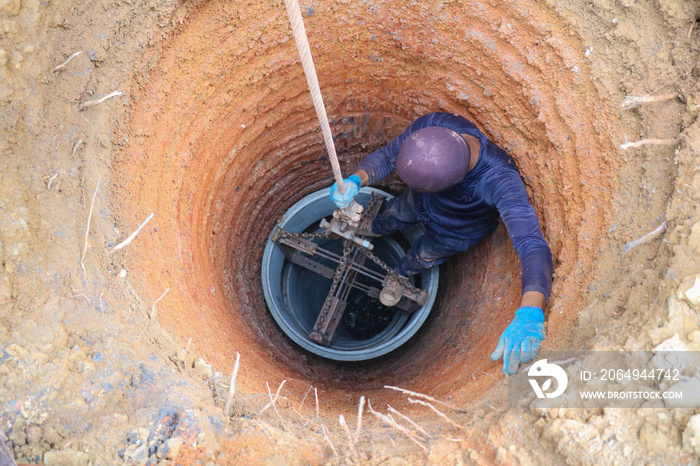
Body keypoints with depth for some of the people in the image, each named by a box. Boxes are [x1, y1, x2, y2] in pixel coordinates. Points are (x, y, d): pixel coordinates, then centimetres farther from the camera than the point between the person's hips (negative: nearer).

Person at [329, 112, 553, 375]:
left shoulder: (500, 180, -51)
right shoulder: (431, 125, -40)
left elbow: (532, 244, -60)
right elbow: (385, 157, -25)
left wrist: (530, 314, -77)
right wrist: (356, 180, -48)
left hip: (455, 231, -3)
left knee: (421, 258, 25)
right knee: (389, 219, 31)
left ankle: (399, 275, 63)